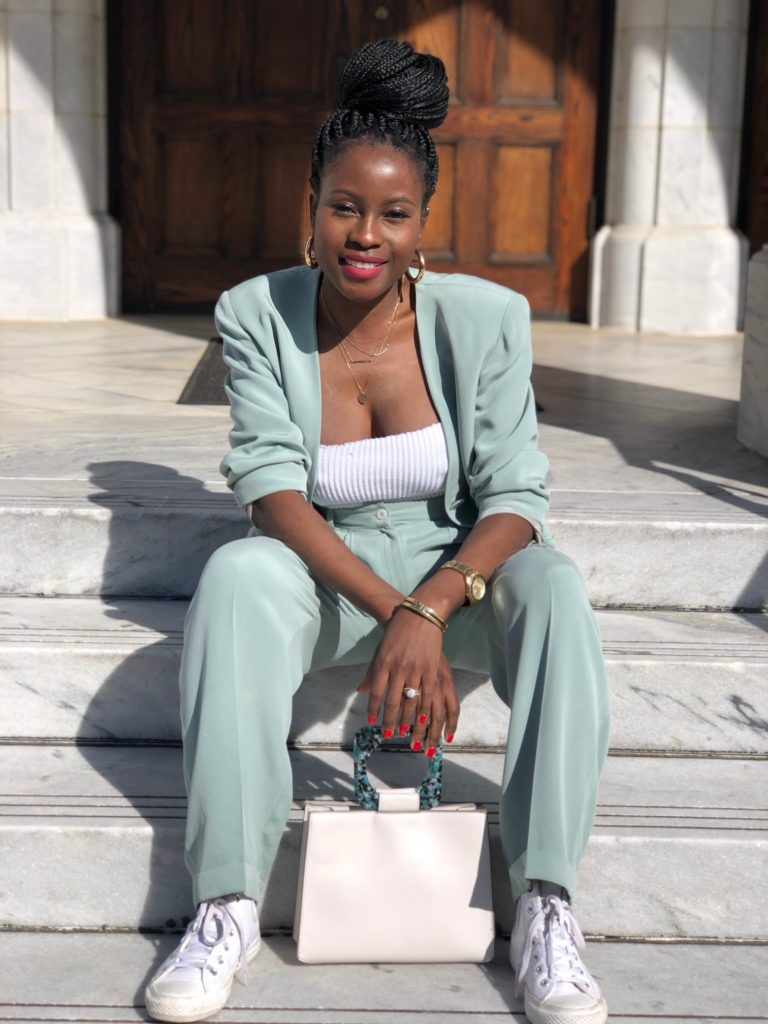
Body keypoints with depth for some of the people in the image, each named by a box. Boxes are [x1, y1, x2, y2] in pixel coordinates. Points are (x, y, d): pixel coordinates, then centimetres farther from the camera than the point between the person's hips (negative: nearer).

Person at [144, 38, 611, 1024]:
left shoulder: (483, 318, -11)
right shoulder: (258, 315, -10)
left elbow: (515, 498, -14)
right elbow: (272, 492, -17)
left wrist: (430, 609, -33)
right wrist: (389, 610, -31)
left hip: (455, 569, 0)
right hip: (317, 576, 0)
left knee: (554, 586, -32)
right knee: (235, 574, -33)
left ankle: (544, 911, -29)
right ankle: (227, 906, -30)